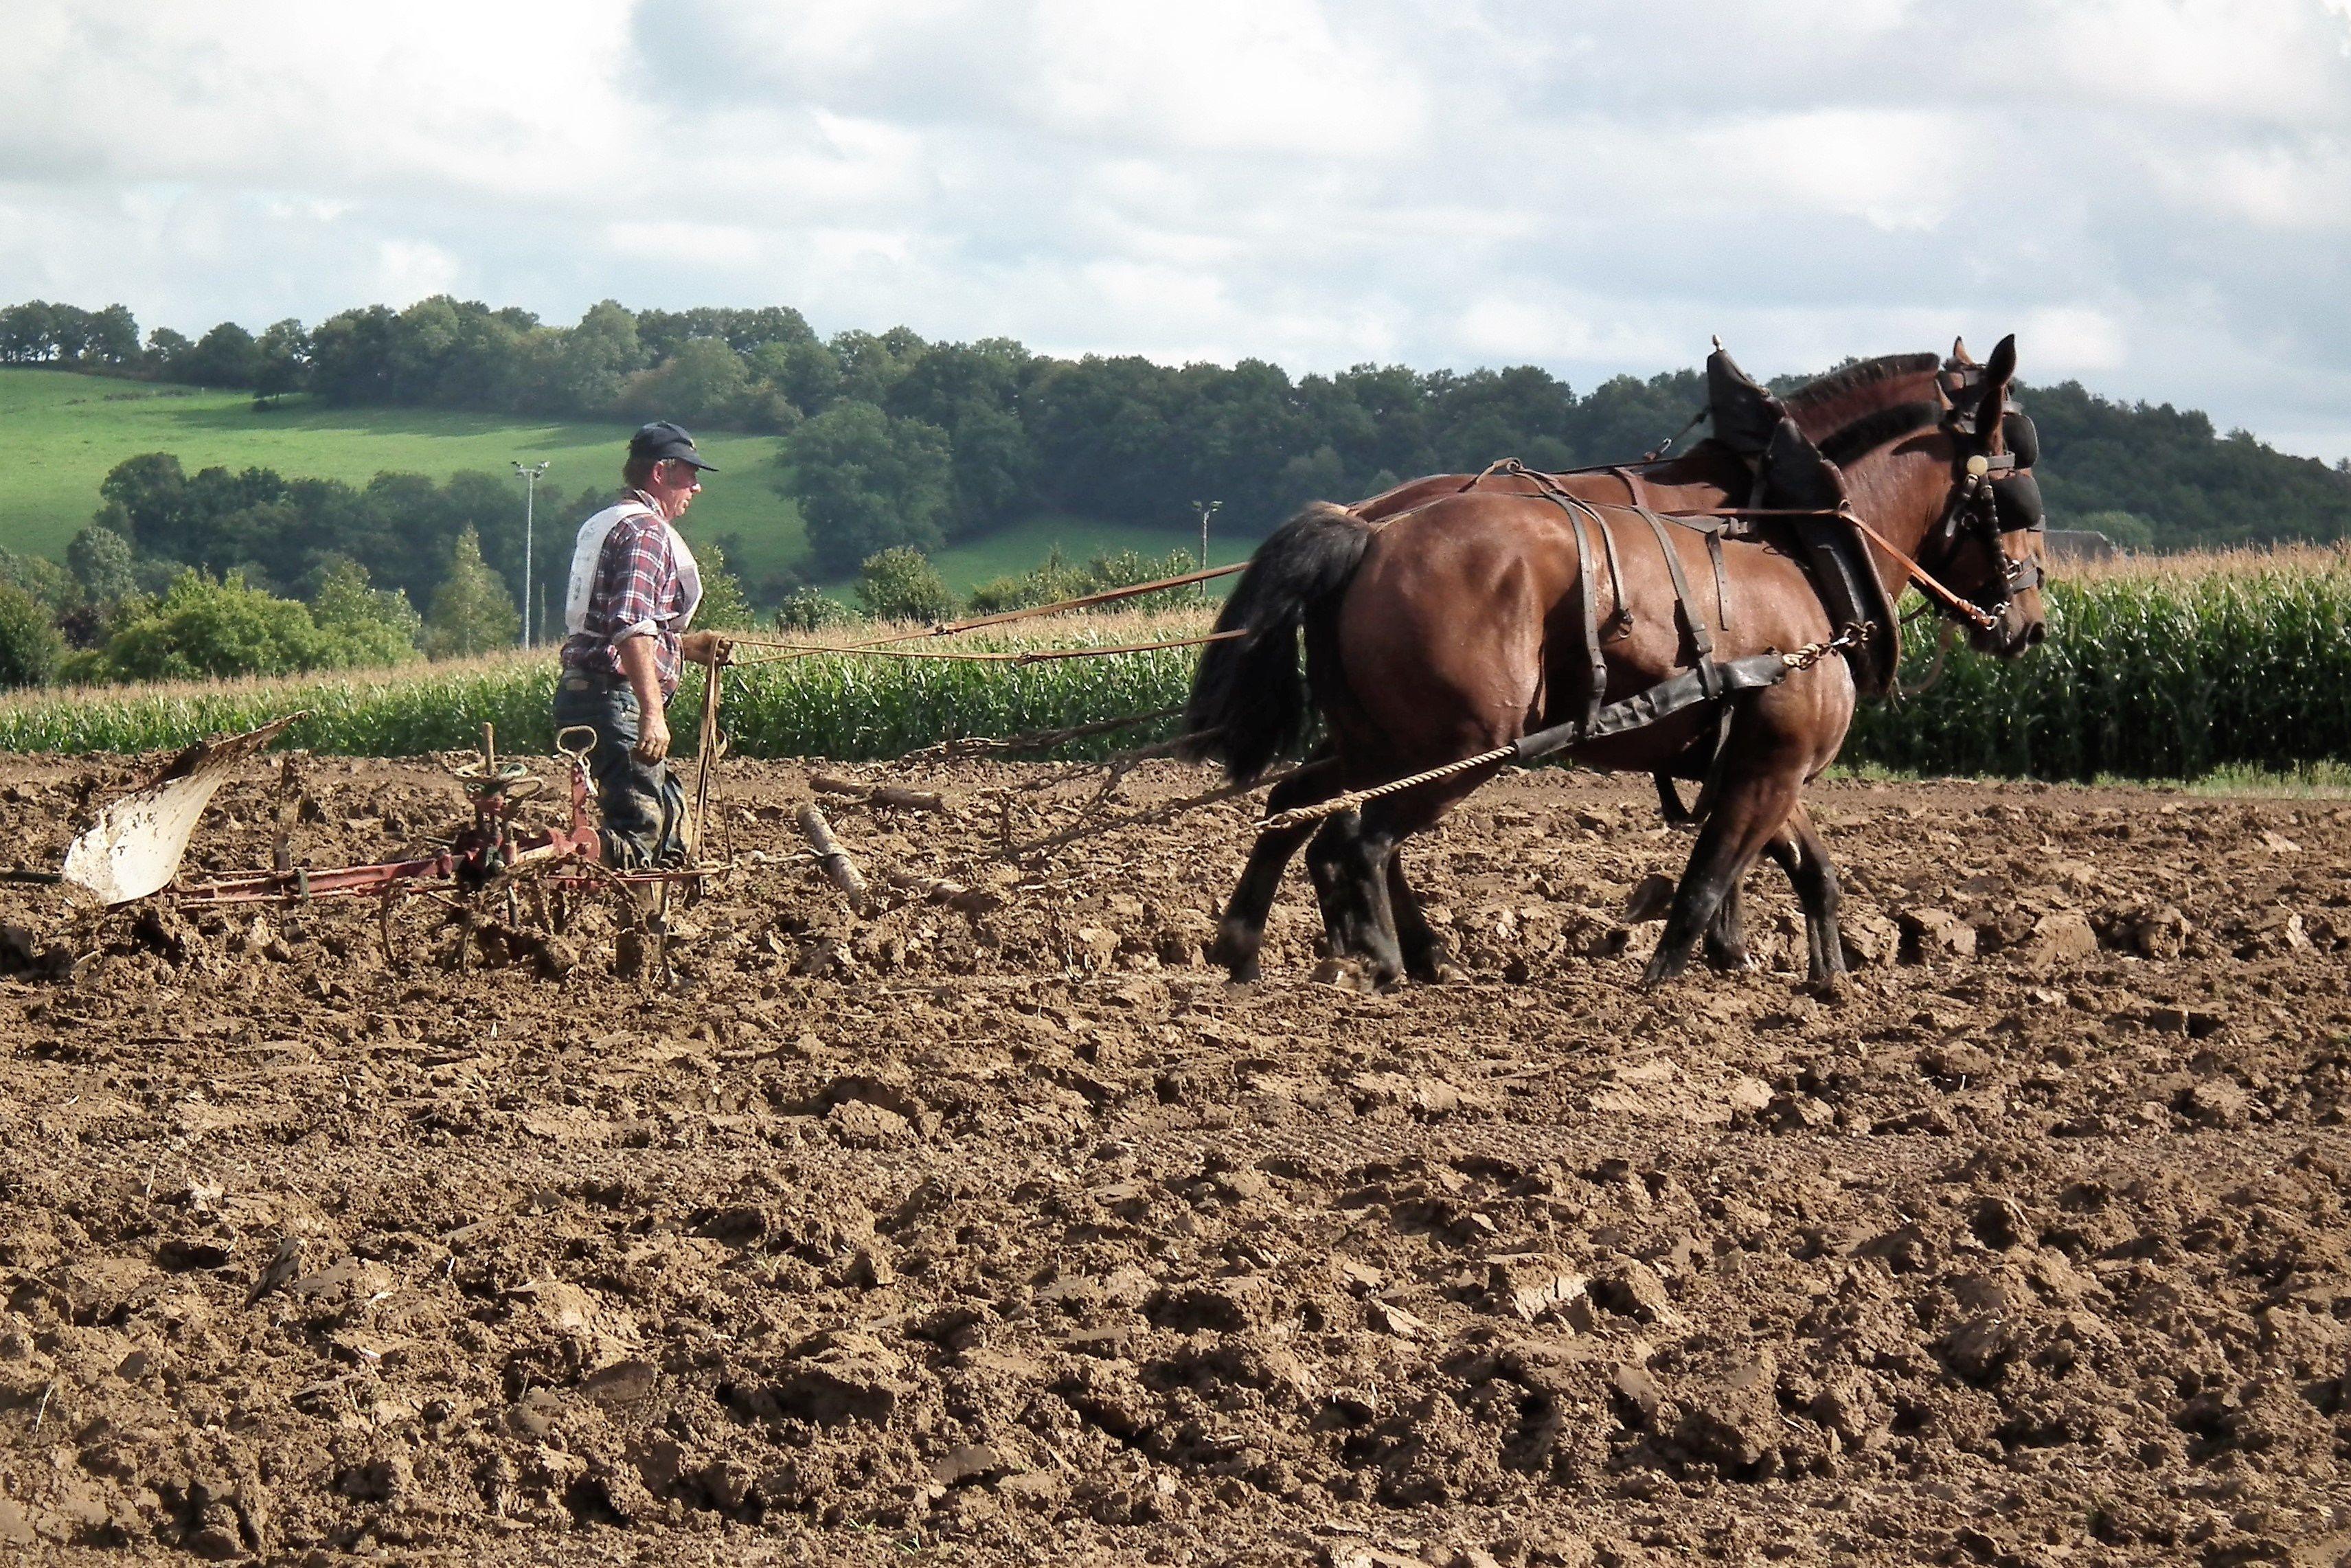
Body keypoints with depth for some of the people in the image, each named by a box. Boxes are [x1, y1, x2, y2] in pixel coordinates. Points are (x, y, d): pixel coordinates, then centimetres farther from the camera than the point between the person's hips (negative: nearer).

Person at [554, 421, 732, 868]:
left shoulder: (603, 525, 21)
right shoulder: (645, 530, -11)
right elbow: (632, 629, -24)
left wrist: (687, 645, 24)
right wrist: (652, 713, -30)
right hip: (615, 698, -11)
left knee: (669, 810, 17)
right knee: (641, 823, -14)